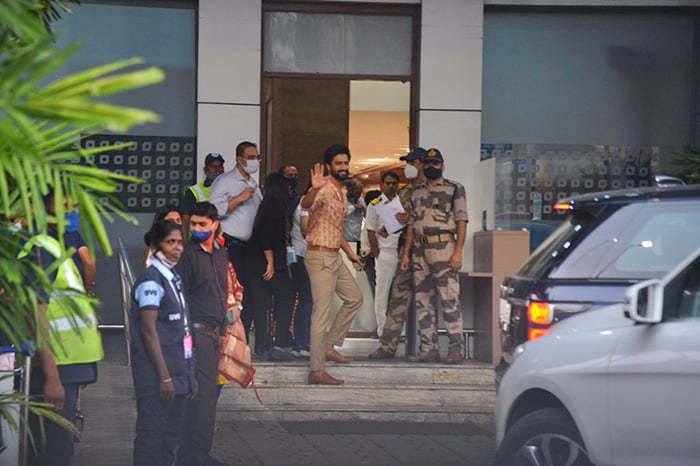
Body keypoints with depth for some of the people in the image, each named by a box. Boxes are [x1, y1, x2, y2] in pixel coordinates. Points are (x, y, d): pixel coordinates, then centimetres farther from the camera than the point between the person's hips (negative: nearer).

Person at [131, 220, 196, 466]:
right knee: (152, 434, -7)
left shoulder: (174, 279, 16)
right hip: (156, 375, -9)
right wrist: (164, 376, -19)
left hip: (177, 372, 9)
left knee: (172, 434, 10)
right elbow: (149, 330, -15)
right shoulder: (151, 280, -10)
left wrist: (189, 374, 16)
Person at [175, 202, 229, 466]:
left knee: (207, 393, 9)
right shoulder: (188, 254, -8)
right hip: (198, 331, -8)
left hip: (215, 331, 8)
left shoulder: (220, 254, 15)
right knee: (203, 393, -10)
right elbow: (179, 296, -11)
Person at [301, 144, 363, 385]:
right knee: (322, 311, -10)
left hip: (335, 256, 10)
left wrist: (350, 252, 27)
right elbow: (305, 204, -38)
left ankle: (329, 345, 23)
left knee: (354, 298, 19)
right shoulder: (324, 189, -14)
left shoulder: (341, 192, 15)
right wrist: (314, 189, -58)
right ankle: (317, 370, -10)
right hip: (320, 256, -10)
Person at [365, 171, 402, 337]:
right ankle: (383, 331, 2)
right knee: (382, 292, -1)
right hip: (385, 252, -3)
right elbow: (371, 232, 0)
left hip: (402, 251, 3)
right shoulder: (375, 205, 3)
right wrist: (377, 254, -6)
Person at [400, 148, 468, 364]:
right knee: (422, 302, 6)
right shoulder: (417, 193, 19)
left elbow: (461, 221, -3)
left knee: (449, 300, -10)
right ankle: (429, 348, 10)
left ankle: (456, 348, -8)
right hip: (420, 250, 6)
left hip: (443, 249, -6)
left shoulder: (454, 189, 3)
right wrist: (406, 253, 12)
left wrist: (458, 252, -13)